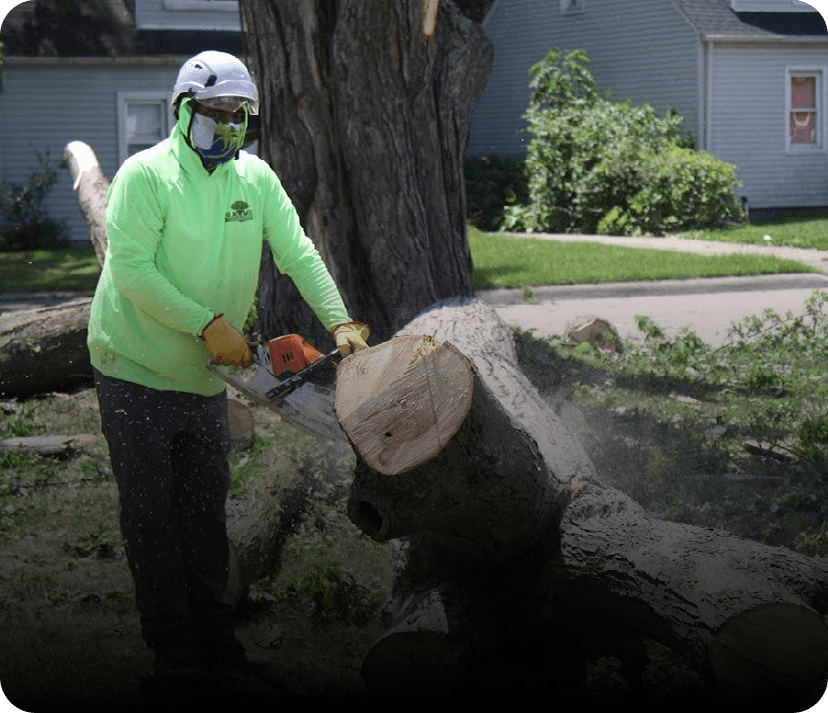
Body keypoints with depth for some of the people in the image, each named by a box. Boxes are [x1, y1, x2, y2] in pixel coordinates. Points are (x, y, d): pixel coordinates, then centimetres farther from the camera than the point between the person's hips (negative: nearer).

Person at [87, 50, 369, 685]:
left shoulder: (256, 178, 4)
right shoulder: (147, 175, -15)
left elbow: (298, 255, 0)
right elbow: (131, 270, -22)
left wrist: (340, 322, -14)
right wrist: (210, 325, -24)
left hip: (207, 379, 6)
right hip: (137, 375, -6)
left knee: (207, 509, 13)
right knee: (152, 515, 1)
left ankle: (214, 629, 23)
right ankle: (171, 644, 10)